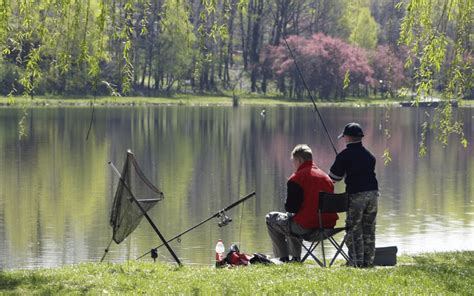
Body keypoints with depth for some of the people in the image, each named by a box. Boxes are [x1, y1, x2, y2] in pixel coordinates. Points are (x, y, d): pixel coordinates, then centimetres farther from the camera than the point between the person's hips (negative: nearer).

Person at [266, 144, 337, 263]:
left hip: (306, 226, -8)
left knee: (271, 218, 16)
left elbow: (291, 207, -13)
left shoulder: (296, 178, -10)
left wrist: (287, 206, 12)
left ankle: (284, 258, 15)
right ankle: (295, 258, 35)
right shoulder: (325, 176, 12)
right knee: (291, 222, 37)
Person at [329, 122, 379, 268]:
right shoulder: (369, 155, 13)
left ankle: (357, 261, -4)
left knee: (354, 229, 0)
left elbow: (334, 177, 1)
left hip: (356, 194, -6)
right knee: (369, 229, 11)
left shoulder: (345, 155, -4)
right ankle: (368, 260, 13)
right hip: (372, 192, 6)